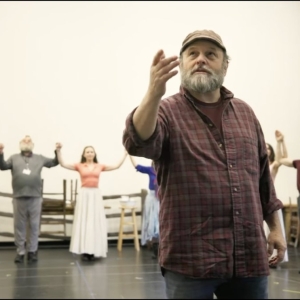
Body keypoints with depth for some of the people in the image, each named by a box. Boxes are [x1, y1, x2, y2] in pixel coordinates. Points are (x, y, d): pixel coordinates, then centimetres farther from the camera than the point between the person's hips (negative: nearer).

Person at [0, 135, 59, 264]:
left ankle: (32, 251, 13)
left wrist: (57, 151, -2)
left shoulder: (39, 158, 14)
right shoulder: (14, 158, 13)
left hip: (35, 197, 0)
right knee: (19, 226, 4)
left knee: (34, 225, 4)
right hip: (19, 197, 0)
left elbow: (54, 162, 14)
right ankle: (20, 252, 13)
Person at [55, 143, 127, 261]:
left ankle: (94, 251, 7)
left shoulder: (100, 166, 7)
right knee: (83, 221, -2)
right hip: (84, 195, -1)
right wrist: (58, 151, -9)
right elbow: (63, 164, -1)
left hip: (96, 195, 2)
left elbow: (117, 166, 10)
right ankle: (84, 251, 0)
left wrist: (125, 154, 8)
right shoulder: (79, 166, 4)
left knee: (95, 222, 2)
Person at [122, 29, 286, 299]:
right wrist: (154, 93, -38)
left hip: (250, 256, 4)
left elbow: (263, 176, 17)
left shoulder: (245, 113, 12)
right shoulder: (166, 111, -1)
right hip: (191, 258, -4)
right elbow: (138, 143, -23)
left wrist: (275, 227, 14)